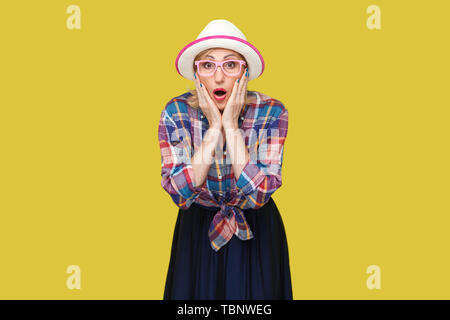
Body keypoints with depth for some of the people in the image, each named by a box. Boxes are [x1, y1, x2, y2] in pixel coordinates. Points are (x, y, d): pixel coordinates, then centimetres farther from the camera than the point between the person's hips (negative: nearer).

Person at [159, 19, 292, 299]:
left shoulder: (271, 112, -18)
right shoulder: (176, 113, -15)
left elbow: (258, 194, -25)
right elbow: (180, 193, -24)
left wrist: (231, 127, -28)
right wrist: (214, 128, -27)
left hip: (256, 232, 0)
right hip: (197, 231, 1)